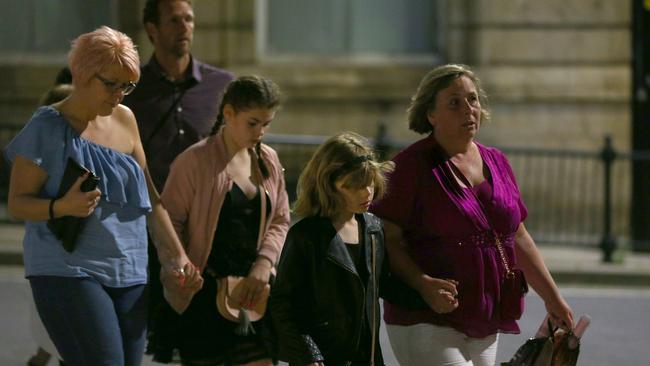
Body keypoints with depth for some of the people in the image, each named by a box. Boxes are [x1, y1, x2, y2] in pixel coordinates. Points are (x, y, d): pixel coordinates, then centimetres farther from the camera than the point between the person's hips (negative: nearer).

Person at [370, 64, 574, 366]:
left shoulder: (496, 163, 13)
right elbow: (387, 240, -12)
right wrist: (423, 284, -27)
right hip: (426, 323, -7)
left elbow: (518, 238, 21)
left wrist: (552, 298, 21)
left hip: (484, 325, 7)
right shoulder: (411, 165, -7)